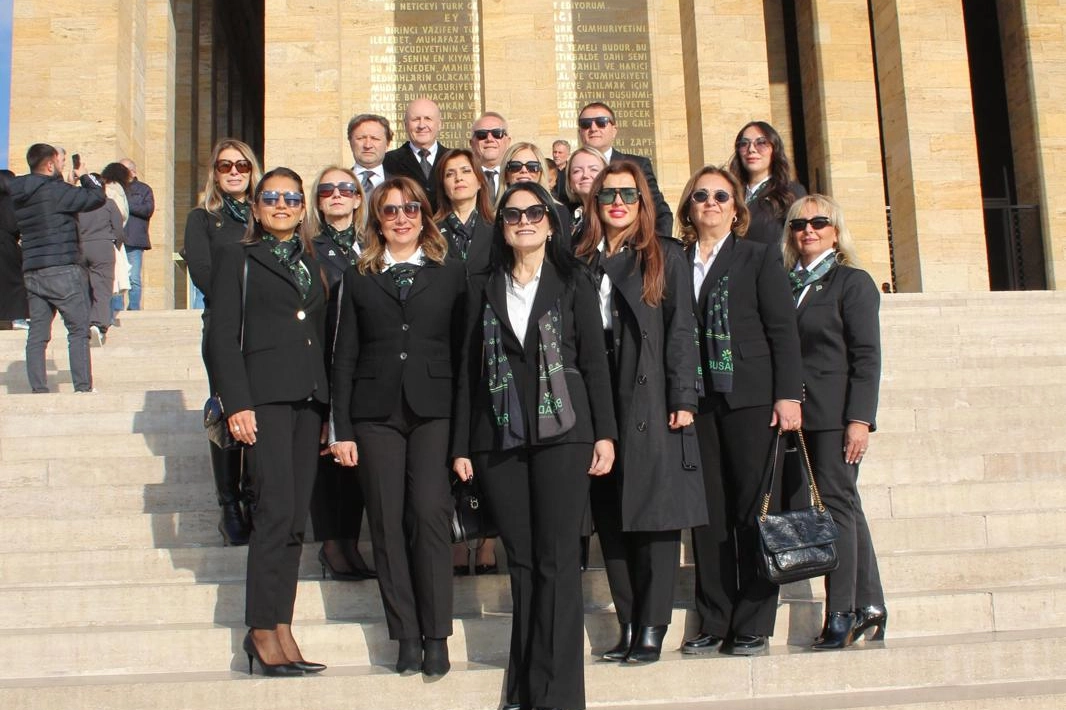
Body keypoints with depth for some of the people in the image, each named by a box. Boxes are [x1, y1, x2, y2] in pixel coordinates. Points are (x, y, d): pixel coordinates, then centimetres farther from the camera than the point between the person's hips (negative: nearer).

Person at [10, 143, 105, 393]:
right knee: (78, 331, -2)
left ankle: (38, 389, 5)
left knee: (37, 333, 7)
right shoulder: (56, 191, -10)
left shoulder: (19, 196, 12)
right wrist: (85, 176, 11)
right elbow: (97, 196, -9)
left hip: (31, 272, 7)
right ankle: (83, 387, -5)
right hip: (63, 270, -7)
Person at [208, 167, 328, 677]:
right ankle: (263, 630, -4)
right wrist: (237, 403, -12)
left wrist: (327, 402, 11)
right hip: (264, 396, -5)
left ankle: (280, 628, 8)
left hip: (309, 398, 5)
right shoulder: (238, 258, 7)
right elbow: (222, 337, -2)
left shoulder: (311, 262, 21)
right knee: (276, 508, -12)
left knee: (295, 515, 3)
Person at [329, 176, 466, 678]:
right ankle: (406, 636, 8)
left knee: (430, 514, -13)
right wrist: (342, 428, 2)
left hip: (434, 411, -1)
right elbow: (344, 356, 10)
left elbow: (464, 350, 7)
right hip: (376, 413, 2)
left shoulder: (451, 274, 11)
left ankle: (436, 637, -4)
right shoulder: (358, 279, 14)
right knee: (387, 523, 0)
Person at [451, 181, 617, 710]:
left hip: (561, 432, -2)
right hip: (499, 440, 3)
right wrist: (462, 446, 7)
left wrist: (604, 433, -5)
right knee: (521, 561, 4)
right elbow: (470, 371, 12)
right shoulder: (485, 292, 15)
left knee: (557, 559, -6)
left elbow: (594, 360, 4)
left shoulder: (572, 284, 8)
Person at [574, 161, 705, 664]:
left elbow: (681, 331, 0)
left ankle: (652, 629, 2)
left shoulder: (665, 257, 8)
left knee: (656, 512, -4)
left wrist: (683, 399, -10)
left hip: (651, 403, -3)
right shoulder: (582, 262, 14)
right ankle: (627, 626, 12)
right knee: (610, 518, 4)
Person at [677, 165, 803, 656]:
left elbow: (783, 330, 0)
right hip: (696, 403, 2)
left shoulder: (760, 259, 6)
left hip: (750, 399, -2)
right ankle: (713, 623, 12)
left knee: (752, 510, 0)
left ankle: (752, 626, 7)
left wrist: (788, 395, -9)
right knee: (707, 514, 4)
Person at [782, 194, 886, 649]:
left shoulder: (852, 282, -1)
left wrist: (859, 419, -14)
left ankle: (842, 615, -3)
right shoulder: (788, 284, 14)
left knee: (836, 504, -7)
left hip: (836, 413, -5)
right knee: (844, 506, 11)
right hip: (800, 412, 6)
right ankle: (869, 607, 19)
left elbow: (866, 355, -7)